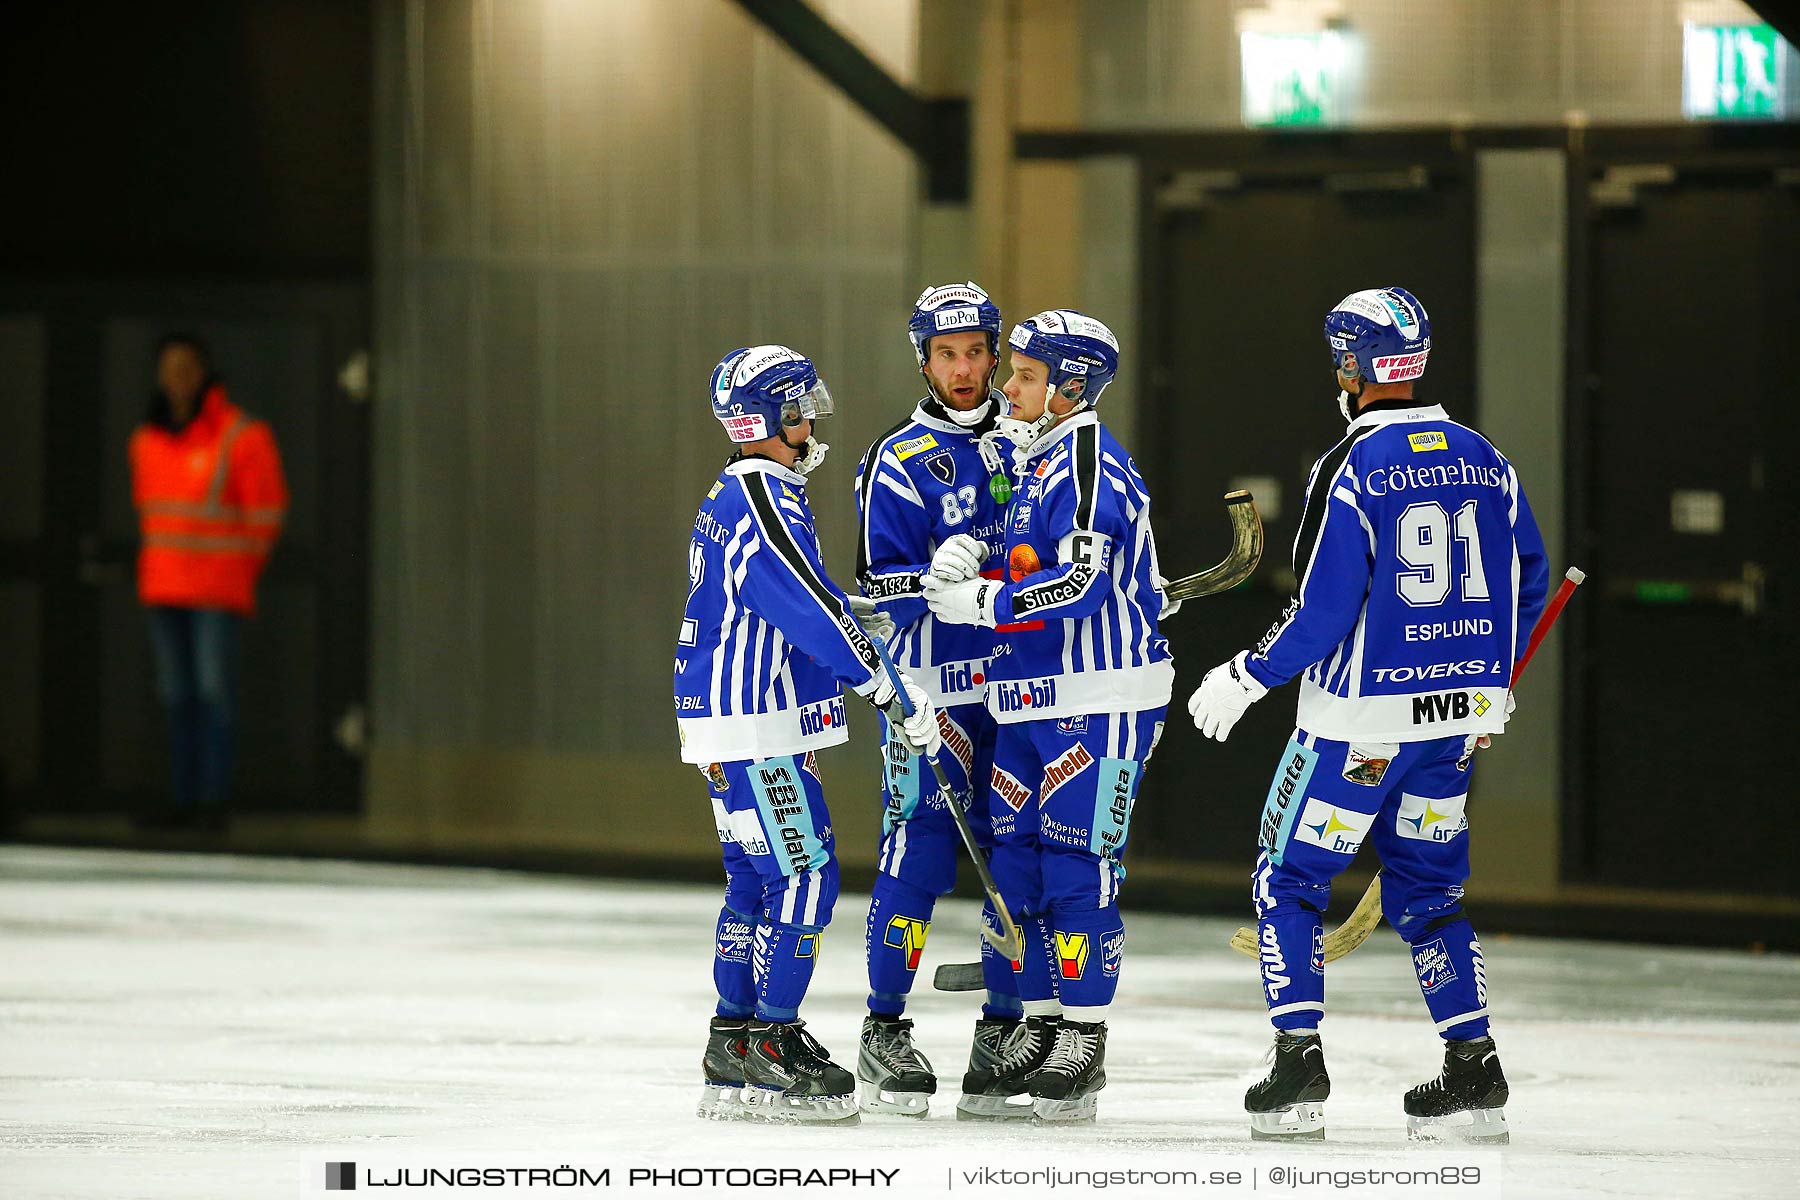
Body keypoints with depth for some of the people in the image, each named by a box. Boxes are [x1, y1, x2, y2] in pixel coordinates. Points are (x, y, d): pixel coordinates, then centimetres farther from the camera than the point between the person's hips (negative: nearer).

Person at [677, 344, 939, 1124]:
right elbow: (814, 613, -23)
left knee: (757, 878, 13)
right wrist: (898, 694, -22)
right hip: (756, 730, -11)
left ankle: (733, 1052, 16)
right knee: (804, 876, -8)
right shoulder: (762, 505, -17)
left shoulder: (733, 499, 16)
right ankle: (772, 1042, -7)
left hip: (734, 724, 11)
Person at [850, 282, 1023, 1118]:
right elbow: (877, 591, -10)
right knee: (917, 853, -7)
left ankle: (1005, 1030, 14)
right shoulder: (900, 461, -4)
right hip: (932, 688, -4)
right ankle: (885, 1033, 2)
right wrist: (935, 577, -27)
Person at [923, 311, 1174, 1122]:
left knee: (1077, 864, -9)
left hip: (1100, 702, -10)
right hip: (1033, 700, 10)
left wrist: (982, 601, -17)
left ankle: (1082, 1044, -5)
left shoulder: (1087, 463, -14)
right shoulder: (1035, 461, 17)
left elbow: (1079, 584, -23)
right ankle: (1038, 1028, 17)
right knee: (1017, 860, 9)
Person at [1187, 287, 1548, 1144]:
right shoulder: (1484, 460, 4)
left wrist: (1244, 680, -5)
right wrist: (1487, 675, 26)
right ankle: (1474, 1073, 9)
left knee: (1289, 878, 7)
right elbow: (1526, 586, 11)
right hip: (1458, 716, 6)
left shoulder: (1351, 470, -16)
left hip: (1361, 722, -6)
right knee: (1426, 888, 17)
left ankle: (1298, 1069, -1)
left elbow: (1323, 613, -17)